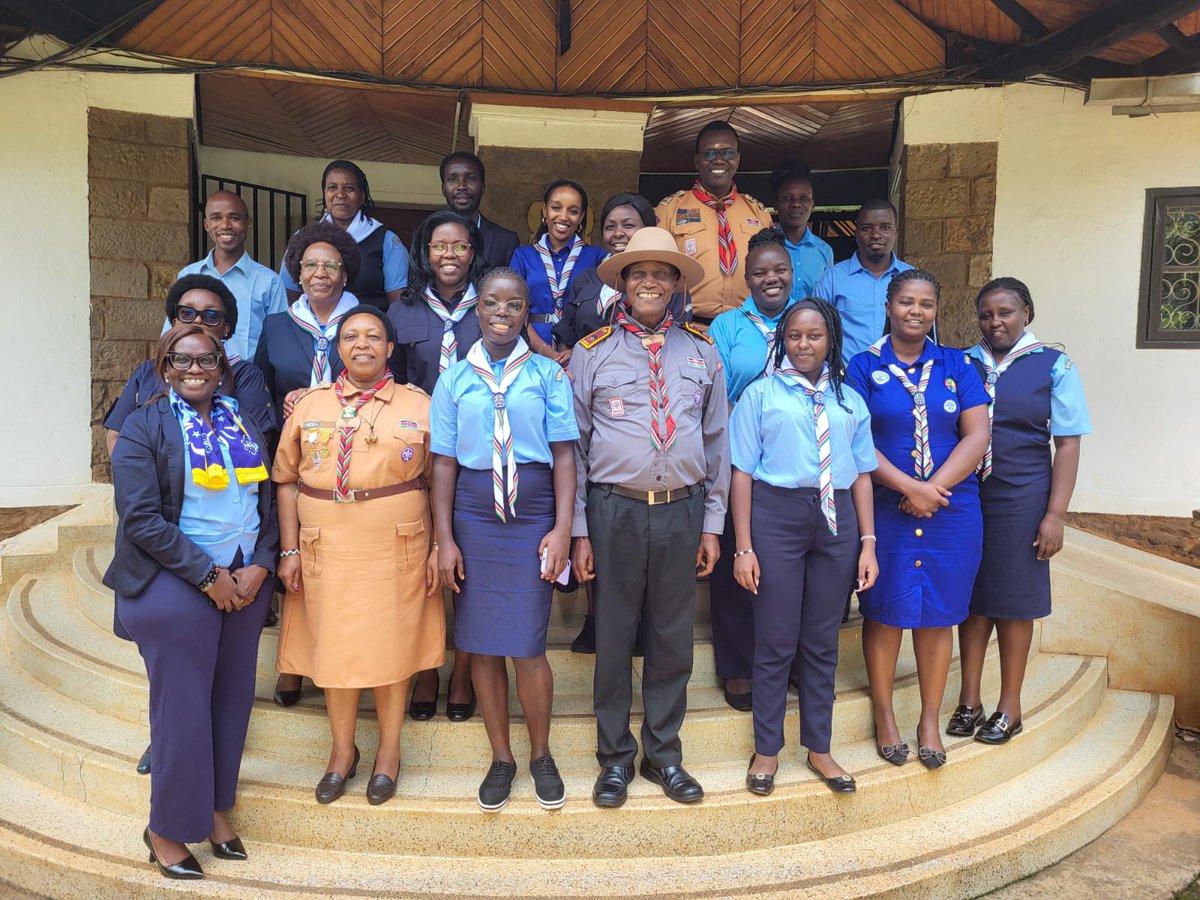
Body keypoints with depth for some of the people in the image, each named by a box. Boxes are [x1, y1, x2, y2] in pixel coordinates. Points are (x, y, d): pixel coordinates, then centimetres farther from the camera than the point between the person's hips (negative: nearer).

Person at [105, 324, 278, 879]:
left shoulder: (244, 424, 11)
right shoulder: (143, 426, -4)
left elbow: (267, 500, 10)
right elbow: (140, 518, -13)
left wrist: (259, 566, -6)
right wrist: (209, 575, -15)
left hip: (247, 582, 5)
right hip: (174, 585, -5)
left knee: (231, 700, 12)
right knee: (182, 707, 3)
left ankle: (215, 808, 31)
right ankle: (167, 829, 22)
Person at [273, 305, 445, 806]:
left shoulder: (419, 406, 2)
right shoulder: (310, 406, 7)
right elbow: (287, 481, 7)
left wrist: (438, 549, -5)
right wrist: (290, 549, 1)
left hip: (397, 550, -1)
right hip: (326, 550, 2)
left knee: (391, 648, 6)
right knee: (334, 648, 8)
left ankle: (389, 752, 24)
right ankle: (342, 752, 27)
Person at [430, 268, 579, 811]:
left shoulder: (547, 374, 3)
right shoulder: (454, 380, 7)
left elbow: (564, 456, 1)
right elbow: (444, 463, 5)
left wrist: (562, 529, -6)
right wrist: (445, 540, 0)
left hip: (532, 522, -2)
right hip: (473, 522, 2)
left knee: (527, 649, -2)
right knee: (482, 647, 7)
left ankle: (541, 756, 22)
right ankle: (501, 758, 26)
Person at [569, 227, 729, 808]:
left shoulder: (702, 351, 8)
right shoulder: (592, 352, 2)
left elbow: (717, 440, 10)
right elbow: (575, 445, 3)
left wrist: (712, 523, 7)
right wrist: (579, 531, -1)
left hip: (682, 509, 2)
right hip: (614, 510, -1)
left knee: (674, 639, 10)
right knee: (613, 637, 7)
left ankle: (663, 754, 27)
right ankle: (615, 757, 24)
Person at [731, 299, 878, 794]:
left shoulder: (849, 400, 12)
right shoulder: (761, 394, 2)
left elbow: (862, 474, 12)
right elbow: (742, 472, -3)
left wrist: (868, 543, 4)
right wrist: (744, 547, -8)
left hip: (836, 521, 3)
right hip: (776, 516, -3)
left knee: (822, 642, 12)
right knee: (775, 641, 4)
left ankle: (819, 748, 27)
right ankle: (767, 749, 21)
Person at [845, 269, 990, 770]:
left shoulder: (956, 366, 8)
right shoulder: (864, 367, 2)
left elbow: (977, 436, 0)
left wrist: (934, 489, -12)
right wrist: (910, 487, -16)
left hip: (951, 511, 2)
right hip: (885, 509, -2)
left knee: (938, 613, 8)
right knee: (884, 611, 4)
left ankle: (930, 719, 21)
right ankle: (884, 713, 20)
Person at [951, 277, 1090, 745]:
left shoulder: (1054, 366, -1)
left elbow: (1067, 443, -4)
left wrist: (1055, 515, -9)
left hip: (1021, 496, -2)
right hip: (964, 495, 2)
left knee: (1014, 599, 6)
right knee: (972, 596, 8)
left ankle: (1009, 707, 20)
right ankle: (969, 700, 20)